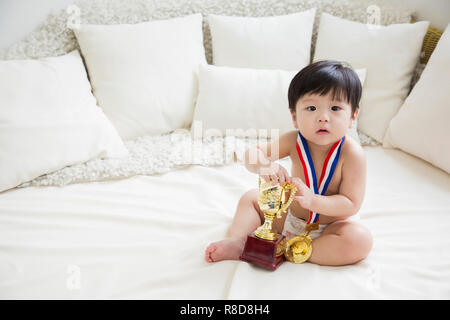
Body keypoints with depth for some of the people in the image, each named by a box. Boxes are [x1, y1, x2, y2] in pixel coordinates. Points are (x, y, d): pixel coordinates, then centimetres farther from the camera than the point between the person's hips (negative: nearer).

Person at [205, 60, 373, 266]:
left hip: (331, 223, -4)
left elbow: (351, 204, -26)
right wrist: (263, 165, -41)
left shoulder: (352, 153, -26)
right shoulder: (294, 141, -15)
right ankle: (237, 241, -12)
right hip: (291, 214, 4)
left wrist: (312, 201, -42)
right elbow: (252, 154, -16)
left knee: (360, 241, -33)